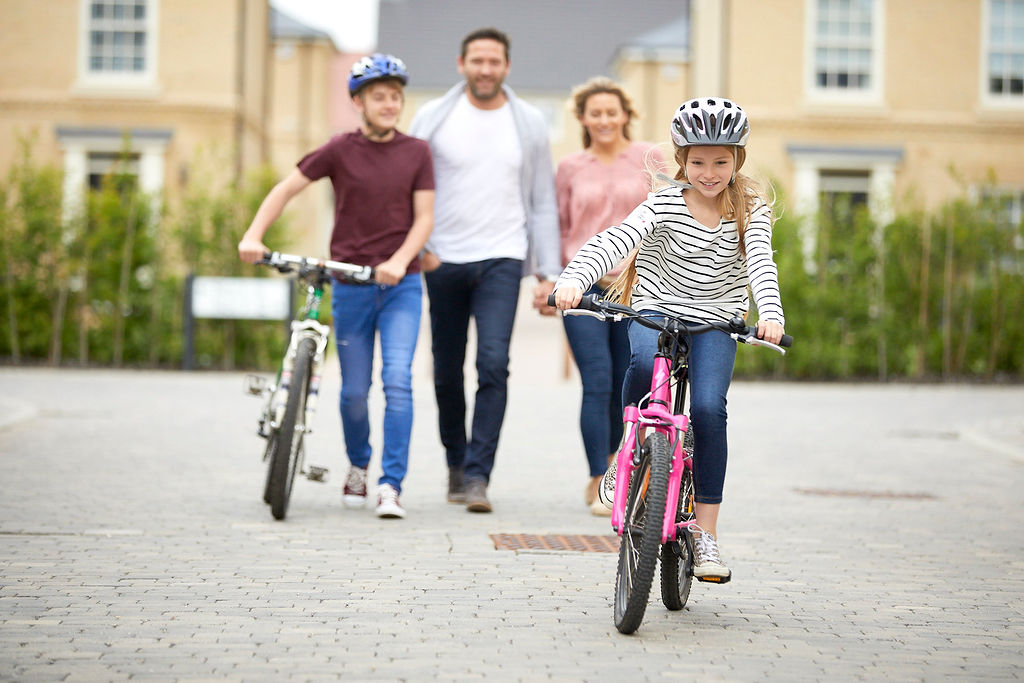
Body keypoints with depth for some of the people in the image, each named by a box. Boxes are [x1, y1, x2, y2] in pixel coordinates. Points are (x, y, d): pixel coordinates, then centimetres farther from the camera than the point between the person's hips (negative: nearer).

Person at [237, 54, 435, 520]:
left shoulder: (416, 153, 3)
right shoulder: (341, 150, -1)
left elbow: (424, 218, -1)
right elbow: (287, 188, 2)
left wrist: (399, 261, -18)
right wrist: (253, 235, -13)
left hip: (400, 284, 0)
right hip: (350, 284, 0)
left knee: (398, 381, -14)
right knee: (355, 390, 7)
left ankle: (390, 486, -11)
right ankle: (358, 465, 34)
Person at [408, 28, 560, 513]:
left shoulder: (529, 123, 7)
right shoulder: (433, 118, 3)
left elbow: (542, 202, 9)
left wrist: (547, 271, 4)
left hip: (501, 260, -1)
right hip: (443, 260, 1)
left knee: (494, 364, -15)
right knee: (447, 371, 9)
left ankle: (477, 476, -14)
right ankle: (456, 463, 28)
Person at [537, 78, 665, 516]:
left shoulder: (648, 160, 7)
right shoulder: (570, 168, 8)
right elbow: (559, 229, 14)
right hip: (583, 287, -1)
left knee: (625, 389, 6)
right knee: (597, 385, -11)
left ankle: (600, 472, 30)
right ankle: (599, 488, -6)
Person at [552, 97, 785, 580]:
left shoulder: (751, 210, -1)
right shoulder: (665, 205, -6)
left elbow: (760, 264, -17)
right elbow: (613, 241, -20)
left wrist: (770, 314, -37)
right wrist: (574, 277, -39)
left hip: (716, 322, 1)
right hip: (656, 310, -1)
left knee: (708, 408, -22)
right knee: (645, 362, -36)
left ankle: (706, 536, -14)